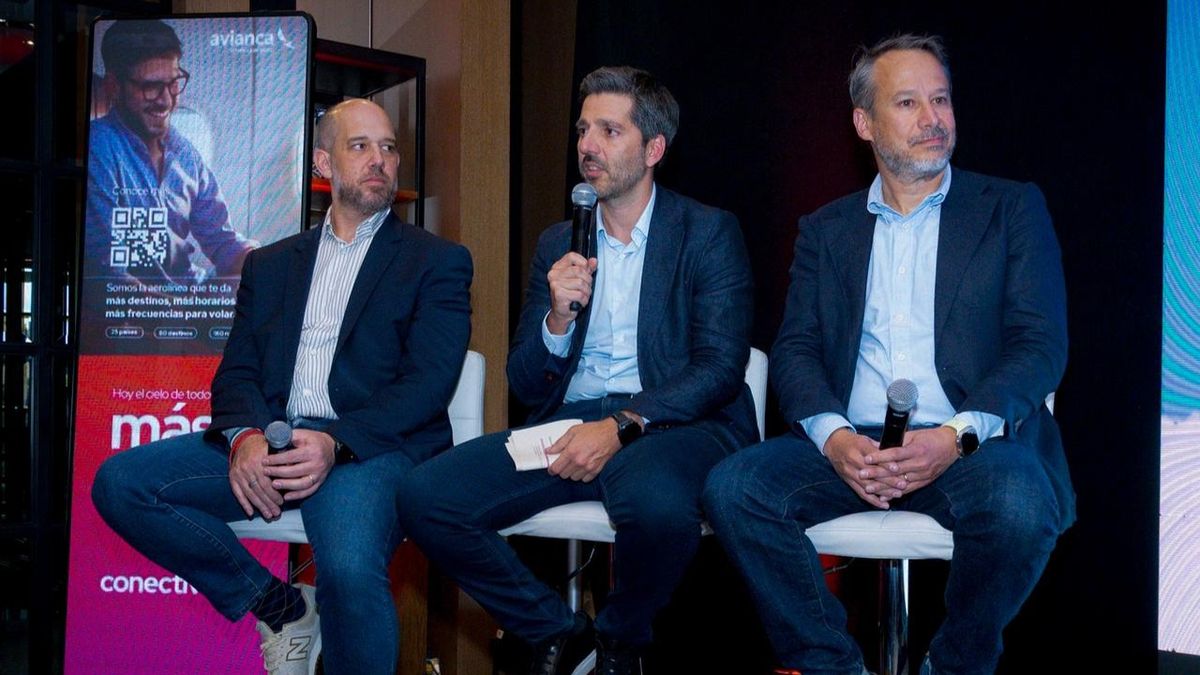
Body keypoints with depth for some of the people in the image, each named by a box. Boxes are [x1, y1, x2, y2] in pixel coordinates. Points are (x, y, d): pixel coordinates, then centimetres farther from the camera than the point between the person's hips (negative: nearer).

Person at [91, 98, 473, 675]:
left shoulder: (437, 262, 9)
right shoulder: (269, 265, 23)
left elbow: (430, 380, -3)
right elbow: (237, 372, 14)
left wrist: (336, 444, -19)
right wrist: (244, 437, -11)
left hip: (372, 448, -5)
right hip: (269, 440, 5)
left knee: (349, 568, -36)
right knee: (120, 482, -15)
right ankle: (278, 606, -3)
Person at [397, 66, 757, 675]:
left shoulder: (708, 232, 4)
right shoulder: (557, 244, 17)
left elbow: (721, 368, -7)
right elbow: (524, 386, 14)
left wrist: (621, 426, -20)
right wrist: (557, 319, -7)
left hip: (670, 422, -4)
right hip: (568, 422, 4)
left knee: (656, 504, -39)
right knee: (424, 497, -18)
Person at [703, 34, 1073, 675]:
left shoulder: (1011, 208, 10)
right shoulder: (825, 230, 18)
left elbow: (1041, 343, 0)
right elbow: (794, 350, 9)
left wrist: (958, 435, -18)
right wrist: (835, 439, -13)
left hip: (973, 445, -2)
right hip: (850, 446, 2)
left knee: (1018, 508, -34)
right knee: (731, 488, -23)